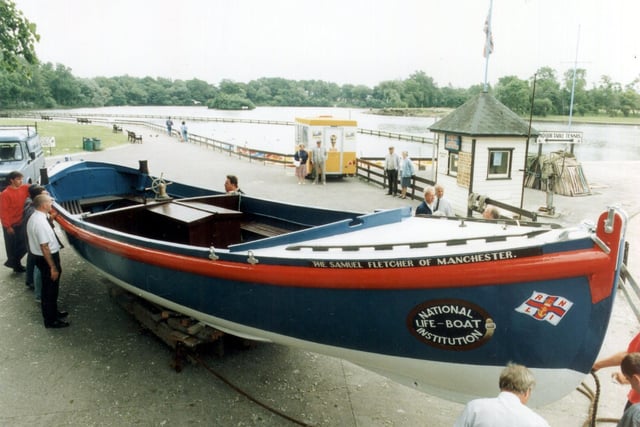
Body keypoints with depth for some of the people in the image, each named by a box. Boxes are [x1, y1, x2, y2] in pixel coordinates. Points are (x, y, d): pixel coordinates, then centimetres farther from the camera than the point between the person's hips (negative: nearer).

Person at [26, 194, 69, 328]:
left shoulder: (34, 217, 5)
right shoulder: (41, 222, -28)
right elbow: (44, 247, -27)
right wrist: (53, 267, -22)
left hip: (40, 257, 10)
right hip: (47, 258, -10)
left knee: (49, 288, 24)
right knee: (50, 290, 4)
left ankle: (52, 312, 41)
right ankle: (50, 320, 17)